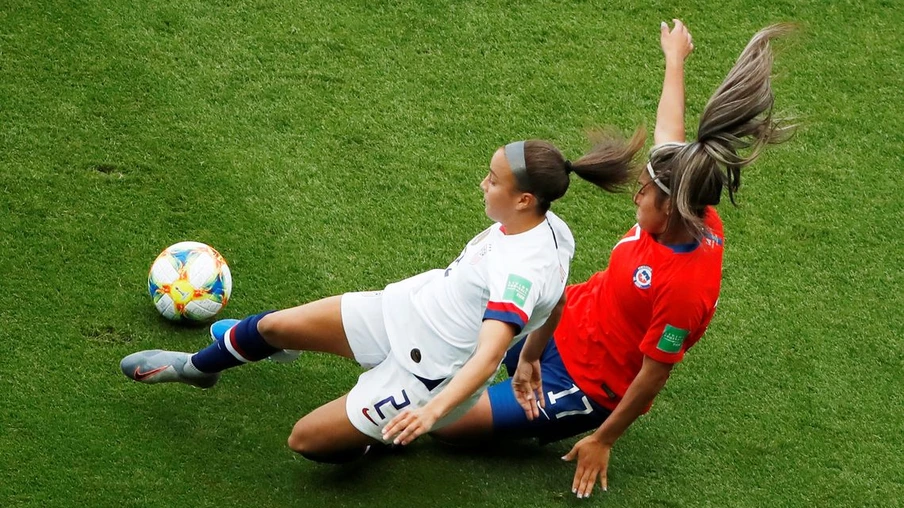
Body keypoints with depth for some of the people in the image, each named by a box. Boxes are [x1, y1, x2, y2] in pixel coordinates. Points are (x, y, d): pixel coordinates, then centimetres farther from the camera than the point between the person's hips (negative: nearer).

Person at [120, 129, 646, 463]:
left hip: (424, 372, -8)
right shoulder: (543, 221, -8)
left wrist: (431, 412, -56)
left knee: (307, 440, -4)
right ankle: (197, 366, 40)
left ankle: (381, 434, 26)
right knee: (274, 326, 9)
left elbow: (488, 356, -44)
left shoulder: (523, 272, -35)